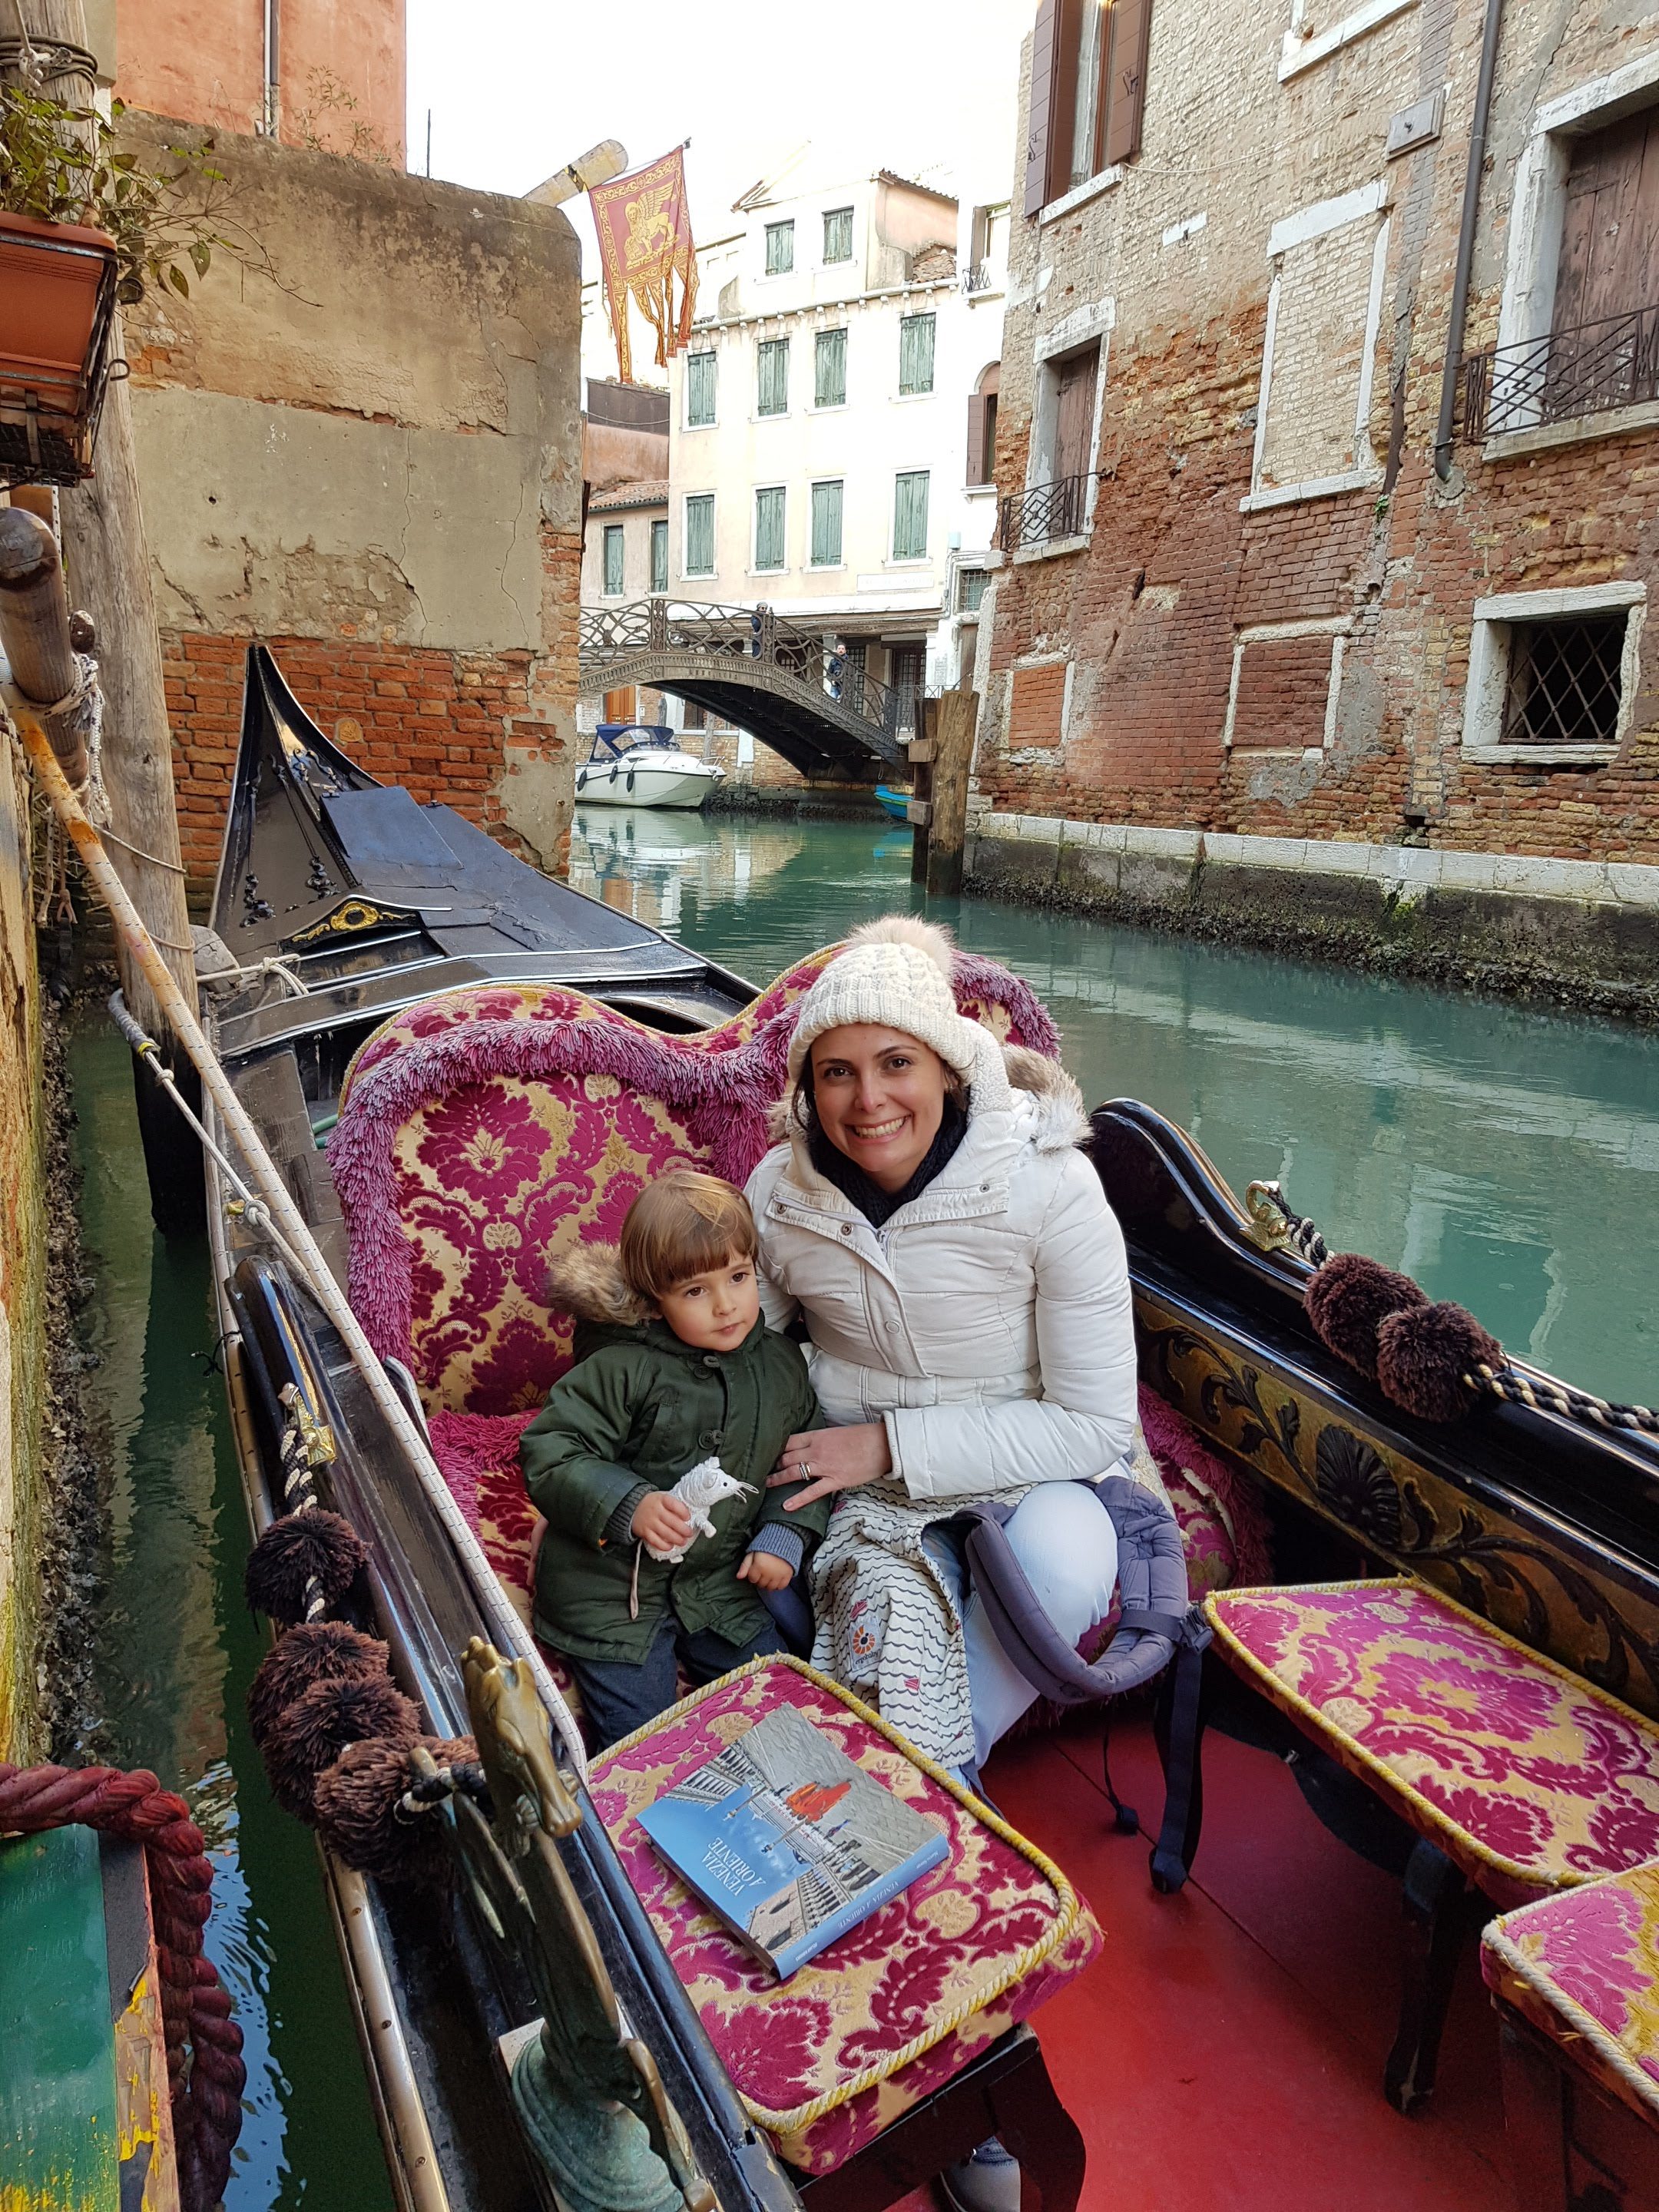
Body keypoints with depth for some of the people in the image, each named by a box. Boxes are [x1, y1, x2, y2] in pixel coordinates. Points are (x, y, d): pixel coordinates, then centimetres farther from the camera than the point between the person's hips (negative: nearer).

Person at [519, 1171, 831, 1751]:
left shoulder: (780, 1366, -2)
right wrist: (629, 1505, -32)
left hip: (719, 1584, 5)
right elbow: (548, 1453, -19)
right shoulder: (623, 1370, -19)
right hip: (612, 1592, -4)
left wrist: (785, 1536, -4)